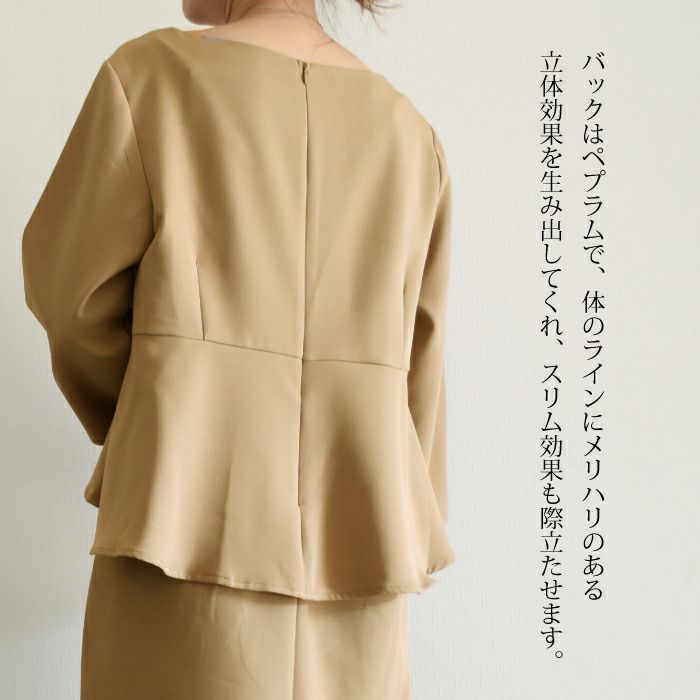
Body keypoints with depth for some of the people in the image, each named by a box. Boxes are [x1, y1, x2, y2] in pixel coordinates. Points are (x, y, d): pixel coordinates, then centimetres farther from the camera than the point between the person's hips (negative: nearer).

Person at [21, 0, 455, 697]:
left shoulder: (150, 72, -2)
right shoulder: (407, 131, 10)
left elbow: (72, 284, 0)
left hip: (189, 526, -3)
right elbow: (416, 359, 10)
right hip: (354, 532, 4)